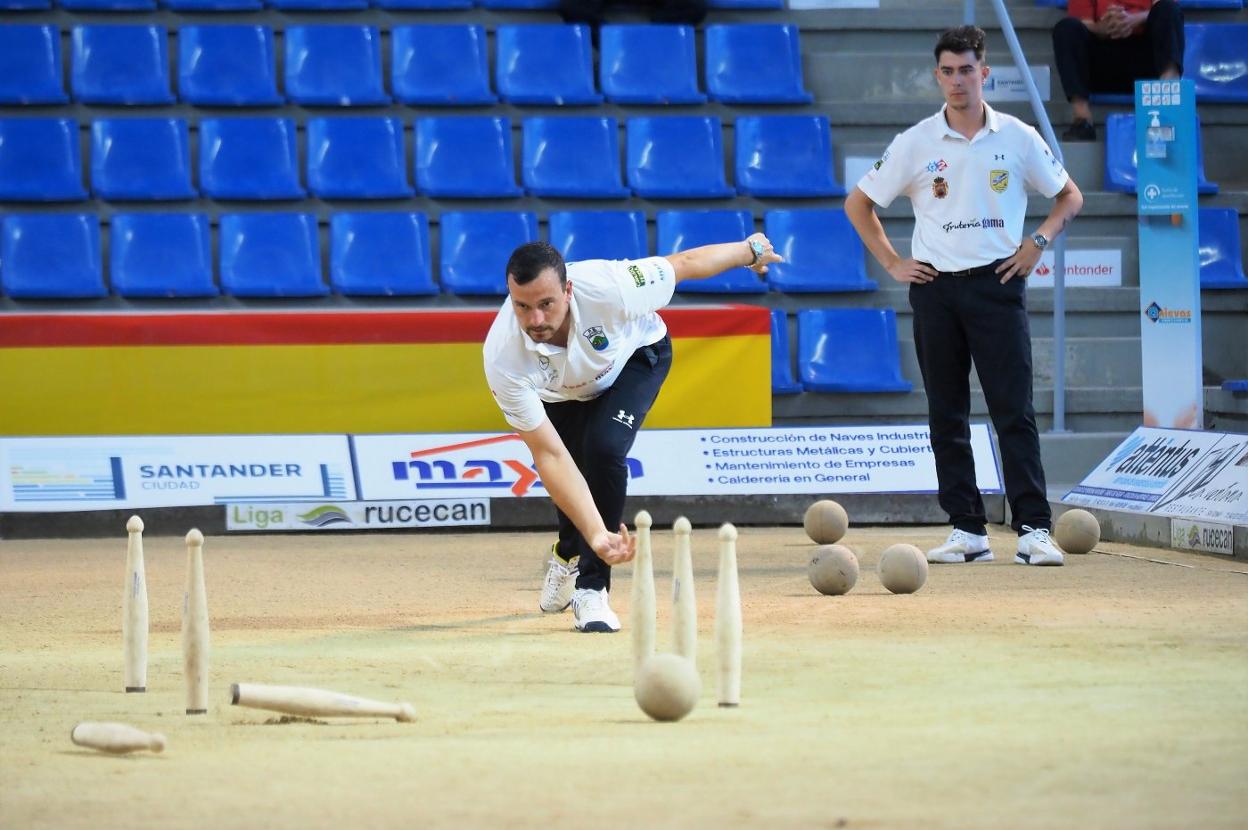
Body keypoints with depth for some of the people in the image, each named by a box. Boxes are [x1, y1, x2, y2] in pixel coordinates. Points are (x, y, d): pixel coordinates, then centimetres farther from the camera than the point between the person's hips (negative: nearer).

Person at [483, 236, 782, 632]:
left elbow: (683, 264, -22)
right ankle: (569, 553, 44)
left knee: (604, 447, -25)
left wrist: (751, 249, -4)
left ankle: (592, 588, -11)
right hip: (563, 391, 2)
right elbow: (549, 454, -38)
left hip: (635, 357, -2)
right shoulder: (502, 358, -40)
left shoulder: (607, 288, -43)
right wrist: (597, 535, -48)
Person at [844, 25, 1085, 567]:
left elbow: (1069, 197, 14)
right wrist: (892, 263, 5)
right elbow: (858, 204, 12)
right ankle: (967, 530, 8)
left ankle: (1033, 529, -11)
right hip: (935, 285, 2)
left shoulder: (1017, 138, 2)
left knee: (1014, 411, -9)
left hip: (997, 283, -2)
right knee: (946, 415, 3)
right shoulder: (915, 144, 3)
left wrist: (1039, 242, -2)